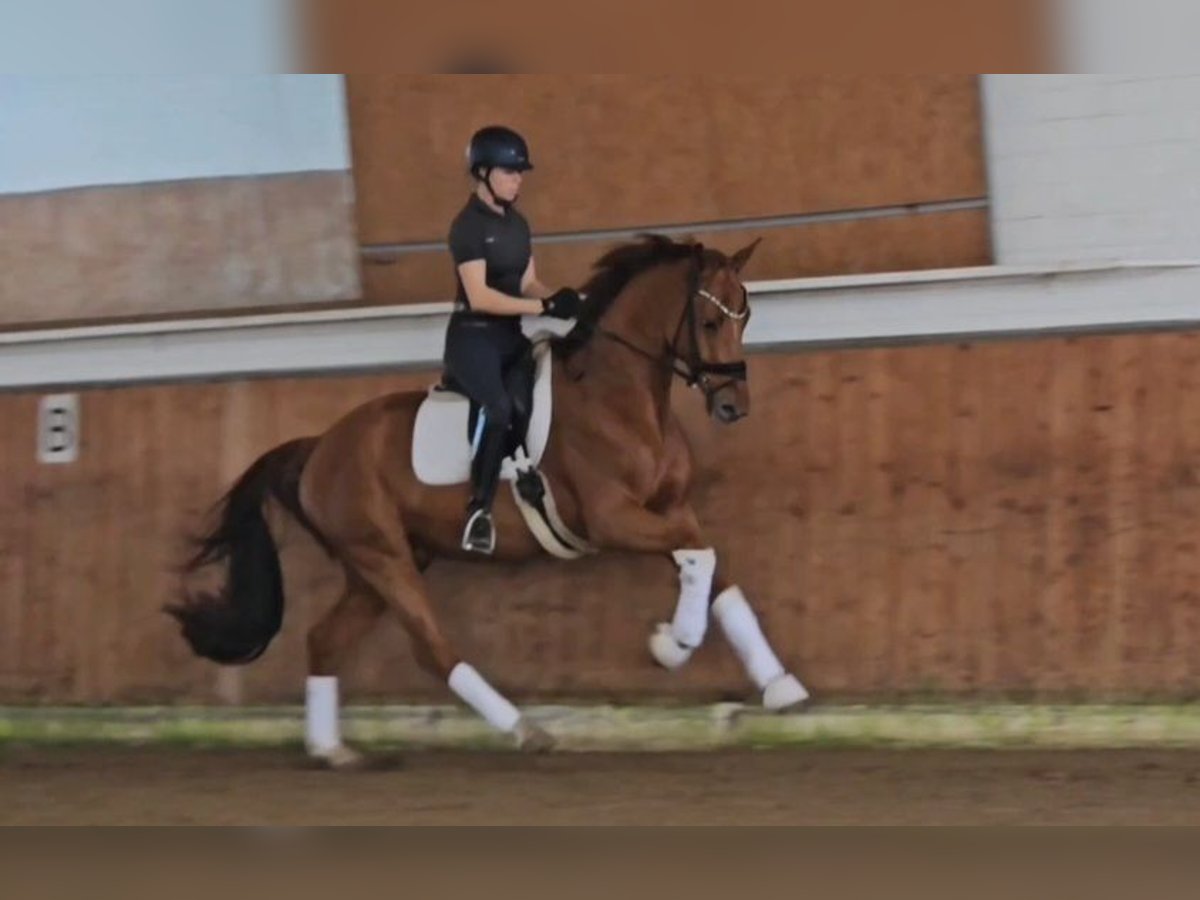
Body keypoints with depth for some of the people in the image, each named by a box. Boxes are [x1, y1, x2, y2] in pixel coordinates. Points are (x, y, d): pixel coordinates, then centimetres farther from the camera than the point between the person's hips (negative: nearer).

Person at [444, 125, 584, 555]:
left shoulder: (518, 224, 12)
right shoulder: (468, 226, -13)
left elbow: (528, 283, 12)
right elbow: (479, 297, -21)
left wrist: (559, 298, -11)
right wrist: (544, 306, -24)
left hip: (510, 336, 9)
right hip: (472, 337, -9)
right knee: (500, 407, -31)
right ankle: (479, 510, -29)